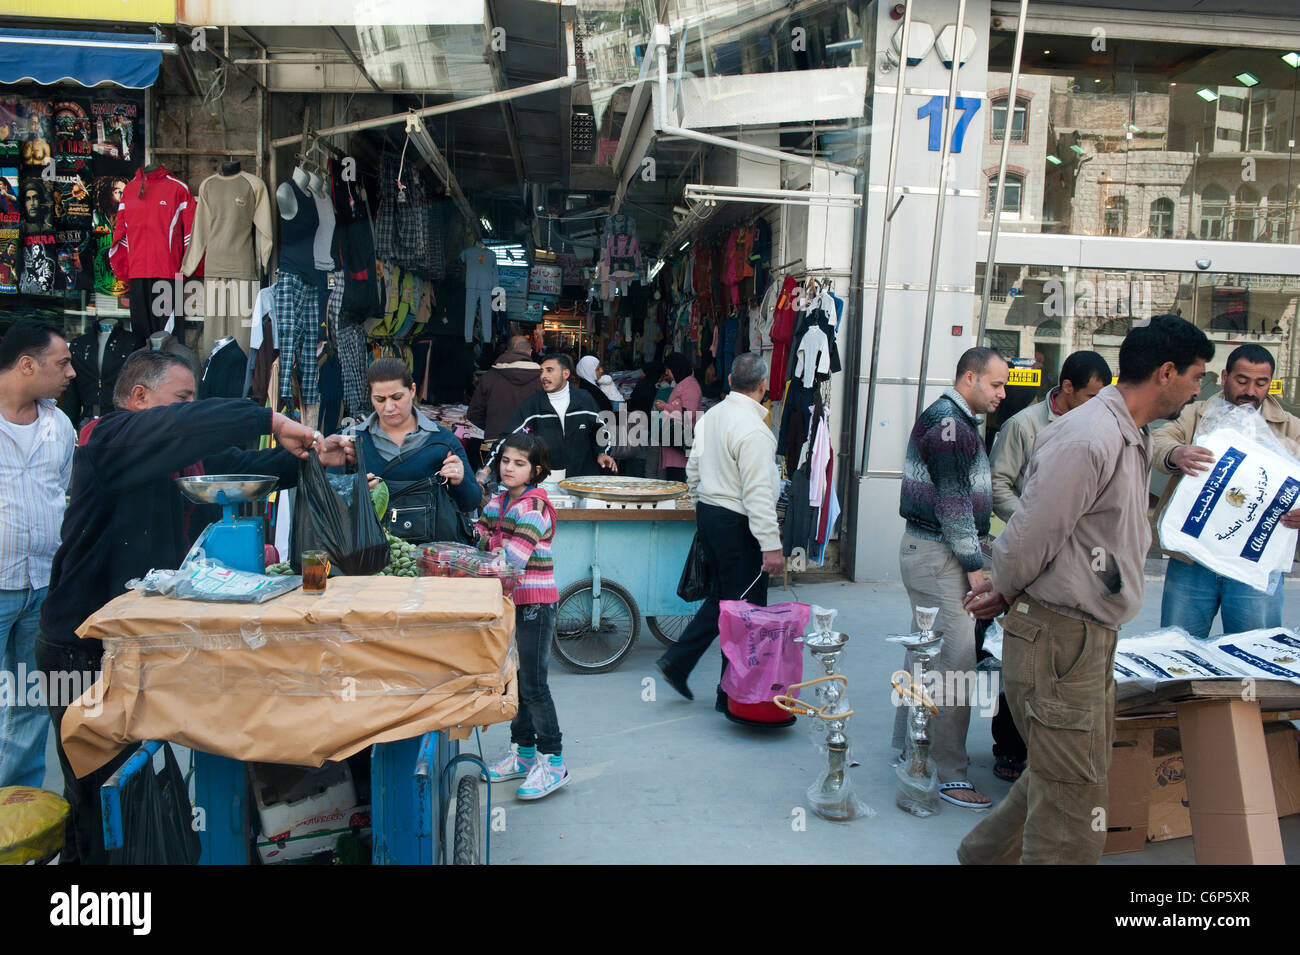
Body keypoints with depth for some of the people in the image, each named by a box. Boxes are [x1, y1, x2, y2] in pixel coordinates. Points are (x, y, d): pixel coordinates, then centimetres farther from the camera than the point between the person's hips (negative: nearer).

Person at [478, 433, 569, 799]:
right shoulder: (497, 503, 11)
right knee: (514, 680, 14)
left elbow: (512, 557, -22)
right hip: (507, 601, 8)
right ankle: (523, 753, 27)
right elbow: (482, 544, 14)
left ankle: (553, 762, 5)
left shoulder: (535, 507, -15)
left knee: (533, 685, -5)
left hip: (534, 603, -8)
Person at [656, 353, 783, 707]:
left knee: (721, 597, 21)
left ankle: (676, 660, 19)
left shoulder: (711, 416, 7)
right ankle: (732, 696, 12)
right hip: (737, 526, -9)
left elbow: (693, 469, 16)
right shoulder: (753, 429, -20)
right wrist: (771, 545, -22)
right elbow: (758, 494, -23)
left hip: (708, 515, 9)